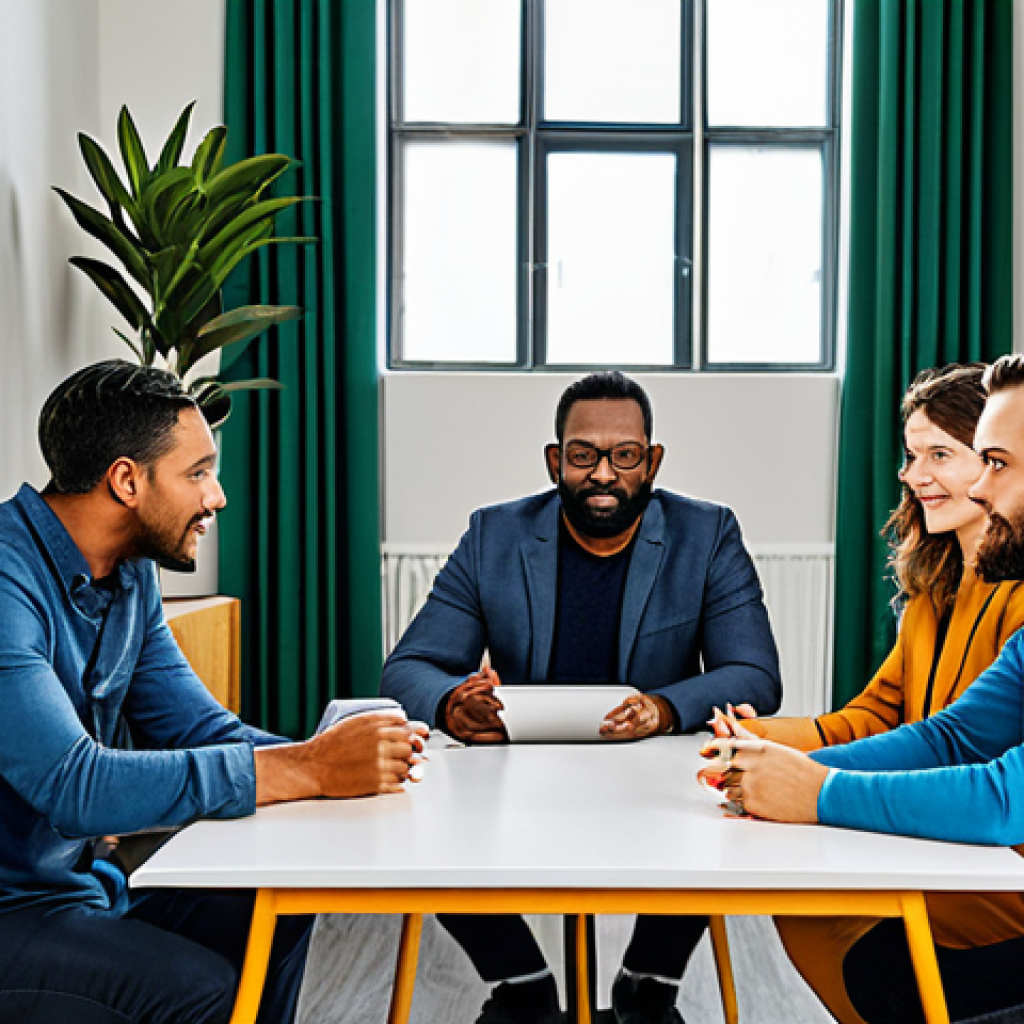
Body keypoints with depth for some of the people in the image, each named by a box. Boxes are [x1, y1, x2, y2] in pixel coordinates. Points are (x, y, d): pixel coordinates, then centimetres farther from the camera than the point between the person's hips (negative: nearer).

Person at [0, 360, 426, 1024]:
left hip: (75, 880, 9)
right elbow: (74, 784, -35)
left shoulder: (131, 574, 5)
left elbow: (198, 728, 6)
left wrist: (341, 757, -13)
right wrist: (309, 770, -34)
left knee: (275, 916, 8)